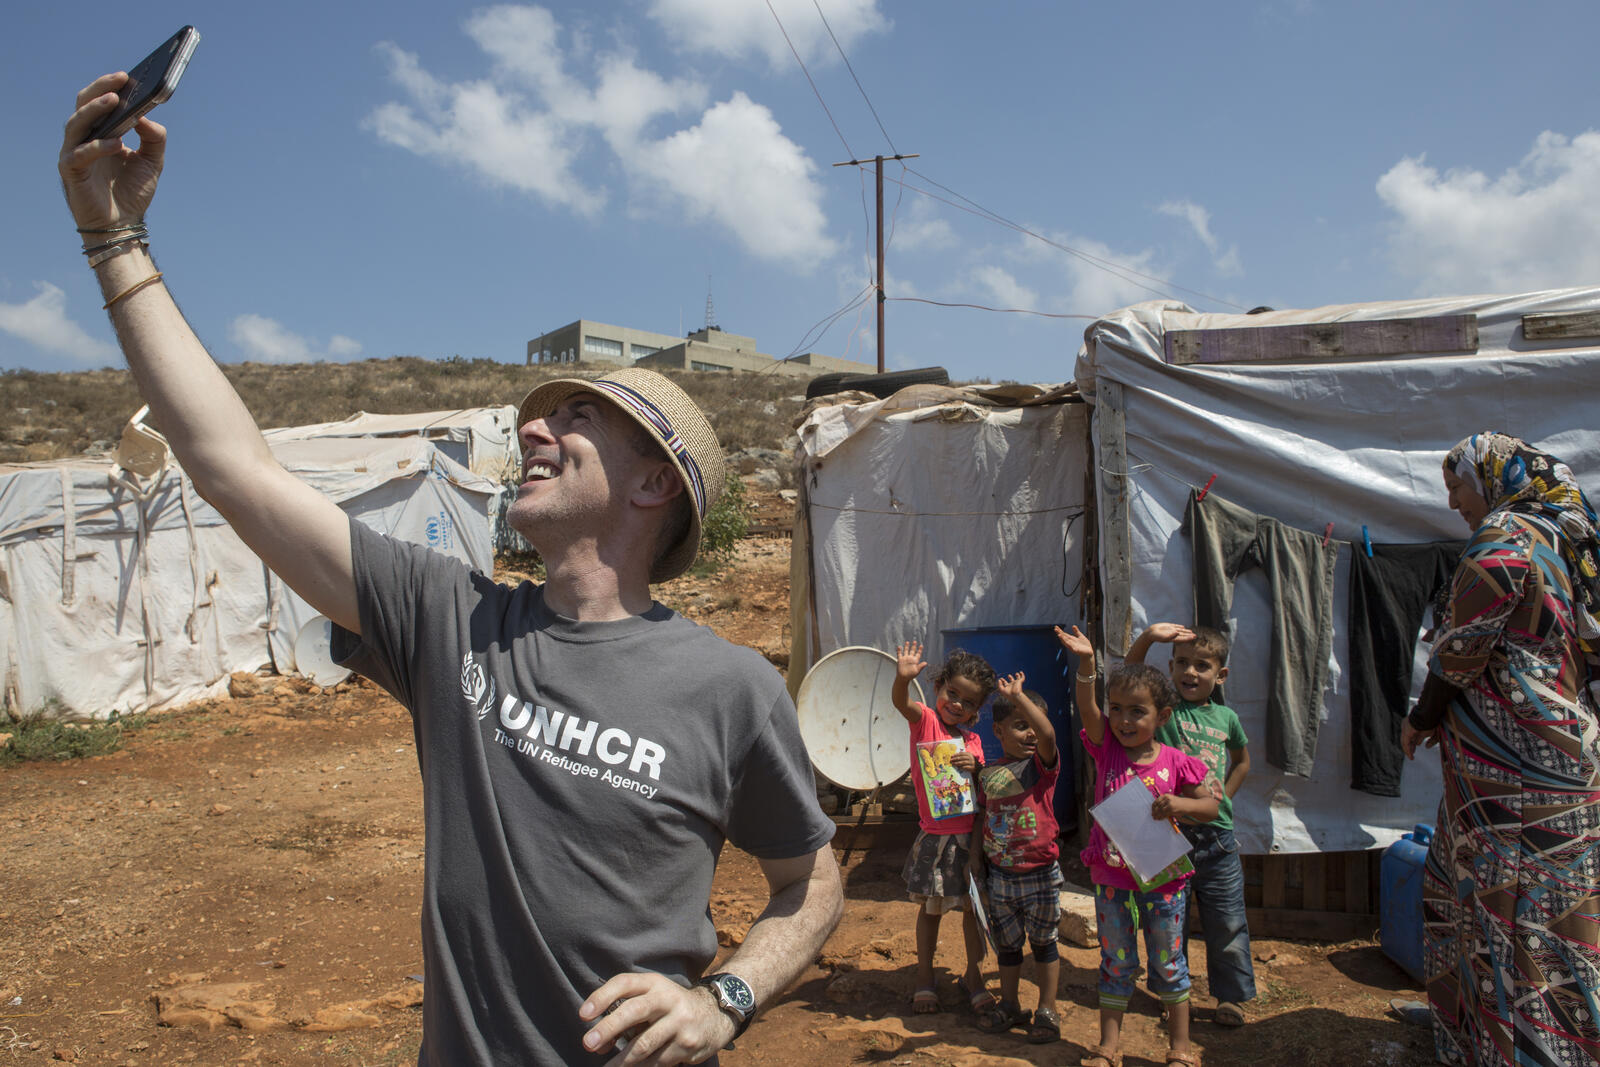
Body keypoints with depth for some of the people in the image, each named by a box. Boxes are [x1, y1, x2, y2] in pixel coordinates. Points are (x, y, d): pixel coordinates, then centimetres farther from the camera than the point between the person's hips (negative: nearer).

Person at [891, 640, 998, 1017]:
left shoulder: (972, 739, 8)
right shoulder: (925, 720, -5)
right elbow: (900, 702, -27)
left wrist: (975, 768, -10)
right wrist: (903, 677, -49)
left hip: (971, 836, 4)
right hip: (935, 835, -4)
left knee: (974, 907, 10)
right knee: (931, 908, 8)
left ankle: (973, 977, 27)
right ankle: (925, 979, 24)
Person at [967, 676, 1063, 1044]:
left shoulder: (1042, 765, -9)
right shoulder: (988, 775, 3)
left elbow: (1047, 733, -29)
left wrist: (1019, 696, -34)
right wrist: (975, 854, 5)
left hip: (1040, 874, -4)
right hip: (1000, 875, 4)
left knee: (1043, 943, 9)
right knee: (1006, 945, 17)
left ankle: (1047, 1011, 24)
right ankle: (1009, 1006, 33)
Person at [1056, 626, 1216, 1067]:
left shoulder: (1175, 762, -7)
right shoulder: (1106, 748, -6)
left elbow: (1211, 806, 0)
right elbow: (1086, 709, -23)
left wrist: (1178, 804, -21)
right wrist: (1086, 664, -39)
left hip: (1162, 877, -1)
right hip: (1111, 877, 1)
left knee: (1168, 963, 13)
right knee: (1116, 964, 13)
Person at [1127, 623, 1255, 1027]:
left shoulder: (1226, 717, 6)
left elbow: (1242, 759, 24)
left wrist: (1223, 795, 9)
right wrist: (1147, 637, -35)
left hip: (1216, 833, 2)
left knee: (1227, 923, 9)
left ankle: (1230, 995, 27)